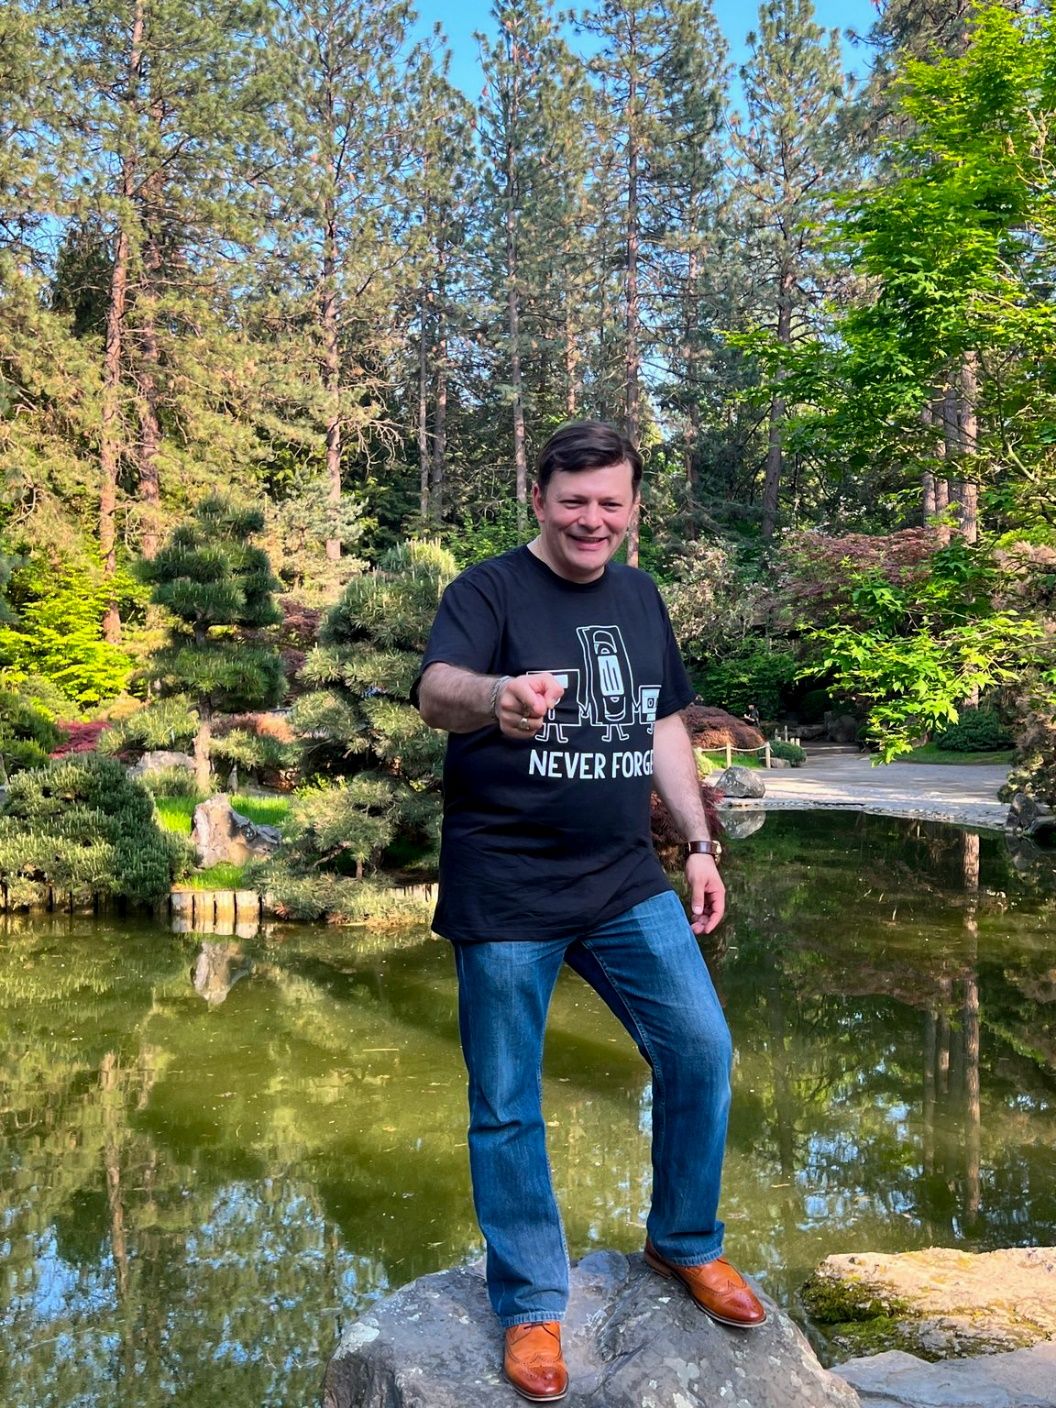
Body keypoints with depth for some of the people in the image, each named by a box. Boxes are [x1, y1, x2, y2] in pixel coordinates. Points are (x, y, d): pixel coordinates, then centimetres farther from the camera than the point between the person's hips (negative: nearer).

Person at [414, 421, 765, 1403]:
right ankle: (531, 1305, 24)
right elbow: (434, 692, -27)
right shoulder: (488, 591, -8)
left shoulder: (639, 597, 11)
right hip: (504, 896, -5)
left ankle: (686, 1244, 29)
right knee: (507, 1106, 5)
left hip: (626, 883, 5)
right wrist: (497, 696, -49)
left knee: (701, 1052, 4)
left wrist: (699, 845, 11)